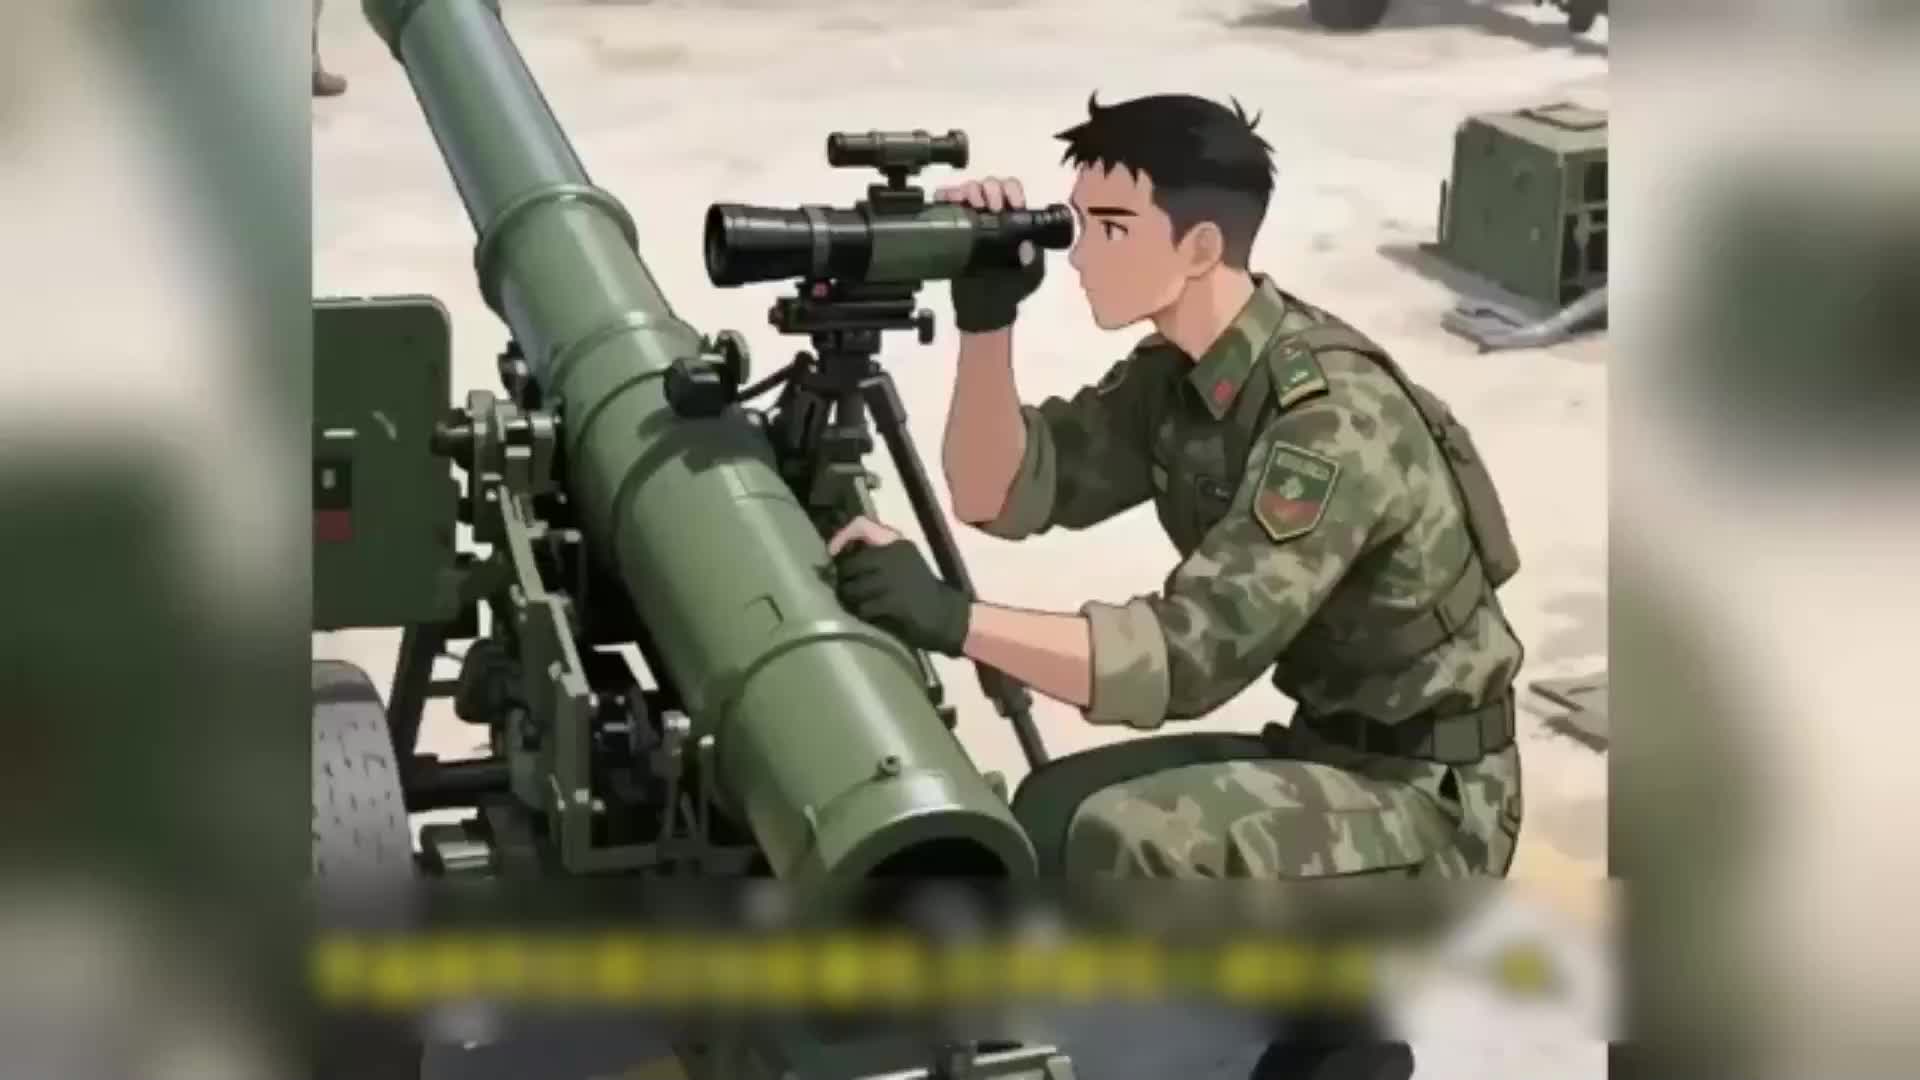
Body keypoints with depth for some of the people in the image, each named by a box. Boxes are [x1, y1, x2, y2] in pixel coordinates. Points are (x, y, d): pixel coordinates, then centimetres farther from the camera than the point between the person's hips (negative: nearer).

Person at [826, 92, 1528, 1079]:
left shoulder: (1334, 419, -27)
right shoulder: (1175, 375, 0)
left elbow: (1189, 659, -34)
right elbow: (999, 498, -2)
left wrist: (952, 619, -42)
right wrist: (987, 320, -16)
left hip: (1427, 794, -9)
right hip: (1327, 753, 9)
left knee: (1126, 841, -26)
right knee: (1051, 814, -1)